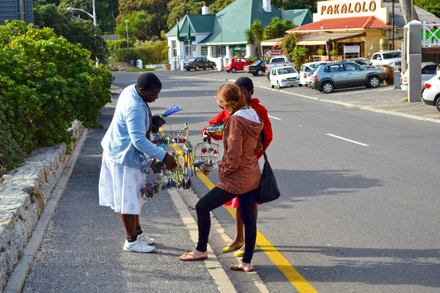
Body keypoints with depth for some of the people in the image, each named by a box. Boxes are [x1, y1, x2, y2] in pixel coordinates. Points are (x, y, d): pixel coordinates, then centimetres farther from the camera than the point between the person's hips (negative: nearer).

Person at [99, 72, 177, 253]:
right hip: (124, 155, -11)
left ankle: (137, 232, 34)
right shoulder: (134, 108, -31)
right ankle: (132, 241, 11)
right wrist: (164, 157, -31)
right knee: (128, 197, 0)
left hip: (118, 149, 11)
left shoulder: (131, 90, -1)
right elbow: (139, 140, -34)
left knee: (133, 194, 20)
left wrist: (151, 120, 5)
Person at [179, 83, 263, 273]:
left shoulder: (235, 120, -20)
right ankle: (247, 262, 15)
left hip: (236, 178, -9)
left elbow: (234, 154, -22)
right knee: (249, 219, 10)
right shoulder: (252, 116, 7)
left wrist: (225, 170, -8)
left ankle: (201, 250, 16)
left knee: (202, 207, 5)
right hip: (253, 176, 9)